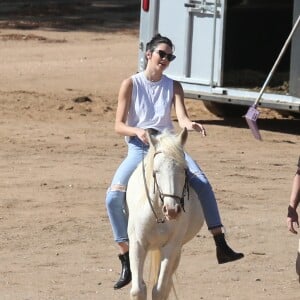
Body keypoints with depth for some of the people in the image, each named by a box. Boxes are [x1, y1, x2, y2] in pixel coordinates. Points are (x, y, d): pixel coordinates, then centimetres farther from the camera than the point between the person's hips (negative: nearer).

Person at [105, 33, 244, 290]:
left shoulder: (173, 86, 5)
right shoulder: (131, 84, -1)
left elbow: (182, 118, -10)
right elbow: (119, 126, -5)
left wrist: (190, 125, -34)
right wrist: (137, 131, -26)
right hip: (138, 149, -1)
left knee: (201, 182, -26)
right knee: (113, 197, -23)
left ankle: (221, 246, -26)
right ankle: (126, 260, -12)